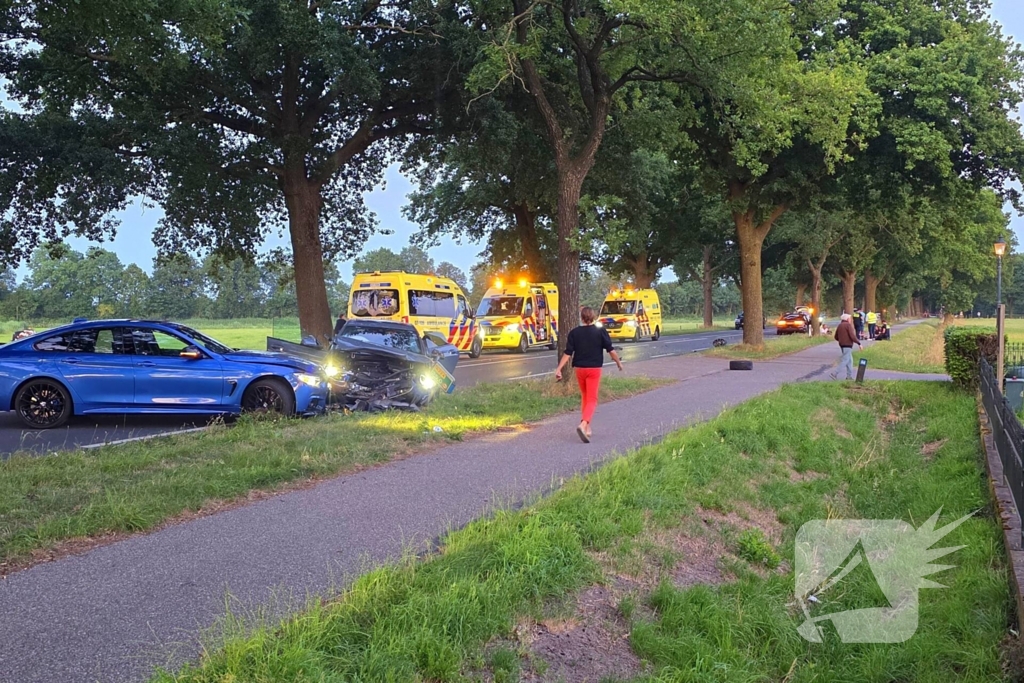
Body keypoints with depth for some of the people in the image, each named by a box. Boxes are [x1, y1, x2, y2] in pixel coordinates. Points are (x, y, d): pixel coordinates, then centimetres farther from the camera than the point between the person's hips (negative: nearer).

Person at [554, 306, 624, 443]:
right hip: (594, 369, -3)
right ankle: (583, 424, -26)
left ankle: (587, 429, 25)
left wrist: (559, 369, -5)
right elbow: (611, 350, -3)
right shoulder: (600, 332, -6)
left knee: (585, 397, 19)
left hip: (579, 369, 3)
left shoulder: (574, 333, -1)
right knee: (592, 400, -3)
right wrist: (619, 363, 13)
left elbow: (567, 353, -6)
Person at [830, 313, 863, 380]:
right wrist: (859, 343, -16)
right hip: (847, 345, -9)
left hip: (842, 345, 9)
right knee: (844, 361, -8)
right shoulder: (848, 325, -10)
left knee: (850, 360, 14)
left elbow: (836, 337, 17)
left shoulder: (839, 325, 14)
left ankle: (849, 376, 14)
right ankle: (834, 374, -13)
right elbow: (852, 336, -19)